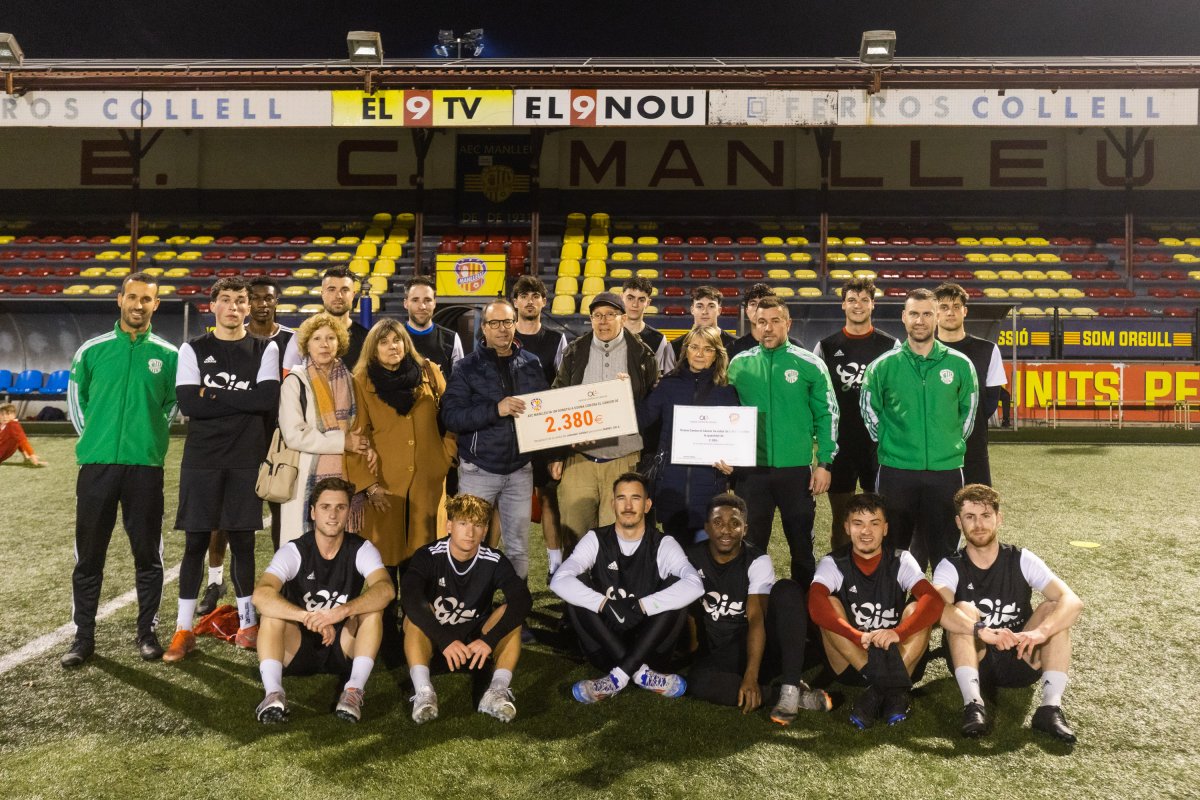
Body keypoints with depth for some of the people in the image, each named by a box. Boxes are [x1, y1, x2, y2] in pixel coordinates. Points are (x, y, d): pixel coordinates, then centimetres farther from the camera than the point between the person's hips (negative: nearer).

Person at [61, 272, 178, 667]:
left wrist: (153, 435, 6)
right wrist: (90, 434, 8)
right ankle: (83, 636, 17)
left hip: (145, 465, -1)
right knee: (88, 555, 6)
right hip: (97, 462, 1)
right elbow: (75, 395, 15)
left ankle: (147, 632, 17)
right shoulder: (92, 349, 4)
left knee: (148, 554, 5)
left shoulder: (169, 354, 3)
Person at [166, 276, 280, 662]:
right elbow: (188, 403, -8)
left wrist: (215, 395, -8)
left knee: (242, 540, 8)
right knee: (195, 541, 3)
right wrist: (241, 402, -10)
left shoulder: (265, 349, 5)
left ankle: (247, 622, 21)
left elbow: (268, 399, -10)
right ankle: (184, 629, 12)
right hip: (201, 457, 0)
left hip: (246, 458, 0)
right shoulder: (193, 349, 6)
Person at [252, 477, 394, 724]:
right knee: (273, 610, -26)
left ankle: (354, 690, -31)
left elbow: (386, 589, -29)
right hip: (298, 648, 0)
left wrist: (343, 611, -45)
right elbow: (261, 595, -30)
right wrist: (309, 617, -43)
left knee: (372, 605, -25)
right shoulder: (294, 551, -12)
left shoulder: (361, 550, -9)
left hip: (344, 648, 1)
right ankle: (273, 693, -36)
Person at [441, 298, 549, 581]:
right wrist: (495, 409, -22)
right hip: (478, 471, -2)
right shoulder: (468, 367, -1)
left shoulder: (531, 364, 7)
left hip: (520, 469, 2)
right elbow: (451, 416, -11)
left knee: (518, 546, 10)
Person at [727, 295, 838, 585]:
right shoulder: (739, 364, 3)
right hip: (750, 469, 2)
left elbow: (827, 415, 0)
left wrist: (824, 463, -4)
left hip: (797, 469, -1)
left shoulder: (810, 364, -2)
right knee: (750, 544, 13)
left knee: (801, 542, 11)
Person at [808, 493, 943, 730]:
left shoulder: (901, 561, -4)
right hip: (848, 662, -1)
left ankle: (879, 691, -32)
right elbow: (816, 605, -28)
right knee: (830, 605, -25)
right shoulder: (833, 564, -7)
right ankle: (893, 691, -34)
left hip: (896, 657, 1)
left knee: (917, 610, -22)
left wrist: (898, 632, -39)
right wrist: (860, 637, -41)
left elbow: (934, 601, -22)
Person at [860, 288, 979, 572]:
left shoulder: (960, 364, 1)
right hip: (896, 471, 0)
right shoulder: (883, 366, -1)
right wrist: (887, 442, 5)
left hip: (946, 471, 1)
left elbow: (968, 409, 13)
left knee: (945, 550, 9)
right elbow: (868, 408, 10)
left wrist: (952, 443, 9)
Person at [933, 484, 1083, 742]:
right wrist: (982, 630, -48)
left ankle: (1050, 708, -28)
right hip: (973, 662, -1)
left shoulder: (1021, 560, -5)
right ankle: (973, 704, -37)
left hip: (1021, 661, 2)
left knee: (1054, 608, -19)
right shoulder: (950, 567, -9)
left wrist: (1041, 631, -39)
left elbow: (1073, 601, -20)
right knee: (963, 609, -27)